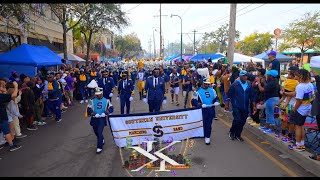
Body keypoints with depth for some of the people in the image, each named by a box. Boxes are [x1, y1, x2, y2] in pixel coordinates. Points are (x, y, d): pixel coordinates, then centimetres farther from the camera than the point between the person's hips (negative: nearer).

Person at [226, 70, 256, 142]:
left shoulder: (249, 85, 6)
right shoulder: (235, 84, -7)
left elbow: (252, 96, 12)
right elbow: (229, 95, -2)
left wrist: (254, 106, 9)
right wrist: (227, 104, -2)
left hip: (245, 107, 5)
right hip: (236, 106, -4)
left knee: (242, 122, 8)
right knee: (237, 120, -13)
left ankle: (238, 135, 25)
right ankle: (231, 132, 13)